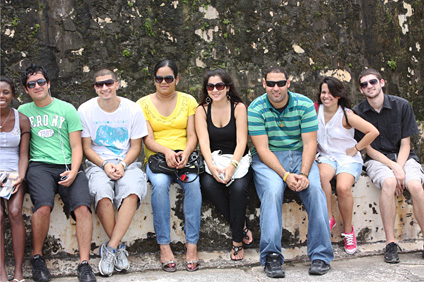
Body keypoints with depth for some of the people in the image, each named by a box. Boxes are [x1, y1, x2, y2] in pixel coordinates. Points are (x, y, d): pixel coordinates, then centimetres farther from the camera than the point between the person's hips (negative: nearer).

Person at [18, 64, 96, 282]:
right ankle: (37, 258, -7)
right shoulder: (23, 111, 17)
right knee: (43, 206, -29)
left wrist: (73, 172, -9)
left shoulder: (67, 109, 12)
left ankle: (84, 264, -20)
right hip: (40, 166, 0)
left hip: (68, 166, 0)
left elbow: (76, 147, 8)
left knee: (82, 207, -26)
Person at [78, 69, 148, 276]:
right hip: (97, 164, 0)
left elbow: (135, 147, 6)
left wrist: (122, 165, -13)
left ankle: (109, 248, -24)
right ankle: (119, 248, -14)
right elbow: (86, 147, 3)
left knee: (132, 193, -33)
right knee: (102, 194, -33)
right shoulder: (85, 110, 1)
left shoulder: (133, 110, 2)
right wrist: (105, 165, -13)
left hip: (127, 163, 0)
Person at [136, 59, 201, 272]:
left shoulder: (188, 101, 13)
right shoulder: (143, 104, 10)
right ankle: (164, 245, -29)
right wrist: (167, 151, -19)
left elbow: (192, 135, 5)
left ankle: (192, 245, -28)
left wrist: (185, 153, -16)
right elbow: (148, 139, 0)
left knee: (193, 183, -32)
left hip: (184, 156, 1)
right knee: (159, 184, -34)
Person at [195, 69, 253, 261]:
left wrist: (232, 166, -26)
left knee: (238, 187, -31)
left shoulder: (239, 107, 0)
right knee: (208, 184, -31)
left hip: (238, 161, -1)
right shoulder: (202, 110, 4)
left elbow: (241, 141, -9)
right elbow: (204, 141, -8)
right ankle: (241, 226, -15)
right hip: (213, 161, 1)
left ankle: (237, 240, -14)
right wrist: (212, 167, -26)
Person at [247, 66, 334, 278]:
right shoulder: (256, 109, -7)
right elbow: (262, 149, -12)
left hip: (300, 155, 2)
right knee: (272, 190, -32)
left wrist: (303, 174, -22)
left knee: (315, 189, -26)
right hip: (268, 160, -2)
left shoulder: (305, 105, -2)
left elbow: (310, 144, -5)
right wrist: (286, 175, -24)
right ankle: (271, 256, -26)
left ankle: (320, 255, -17)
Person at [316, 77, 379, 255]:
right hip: (326, 157, 3)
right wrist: (315, 152, 2)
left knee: (343, 187, -31)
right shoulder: (316, 111, 4)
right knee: (321, 175, -34)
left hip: (348, 159, -2)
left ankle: (348, 230, -9)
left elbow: (373, 132, -7)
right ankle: (329, 218, -17)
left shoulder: (346, 115, -7)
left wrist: (355, 149, -4)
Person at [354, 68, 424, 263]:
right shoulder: (358, 112, -2)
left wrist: (400, 168, -17)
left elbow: (405, 144, -1)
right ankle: (390, 243, -27)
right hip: (377, 159, -1)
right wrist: (393, 167, -16)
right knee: (388, 182, -34)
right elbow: (368, 148, -3)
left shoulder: (402, 105, -1)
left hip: (403, 157, 1)